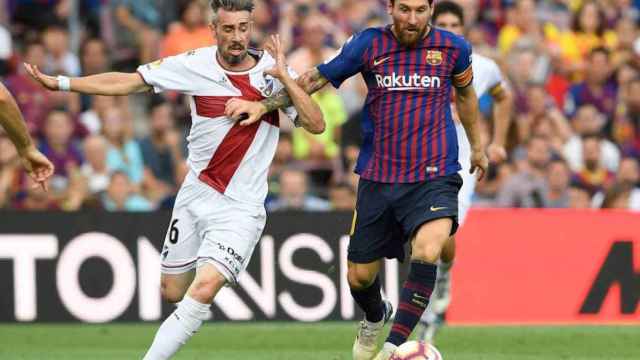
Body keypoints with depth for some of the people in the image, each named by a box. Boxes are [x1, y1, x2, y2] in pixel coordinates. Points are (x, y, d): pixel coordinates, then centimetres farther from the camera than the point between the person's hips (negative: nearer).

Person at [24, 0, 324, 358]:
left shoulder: (272, 71, -8)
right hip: (196, 194, 3)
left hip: (241, 207, -3)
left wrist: (284, 77, -23)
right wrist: (61, 83, -5)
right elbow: (128, 82, -1)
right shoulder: (195, 65, -6)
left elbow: (316, 124, -14)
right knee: (172, 291, 13)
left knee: (203, 289, -22)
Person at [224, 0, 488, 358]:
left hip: (433, 177, -2)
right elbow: (317, 78, 8)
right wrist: (263, 105, 1)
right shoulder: (368, 44, -3)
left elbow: (465, 92, 19)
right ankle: (375, 318, 46)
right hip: (378, 178, 2)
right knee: (359, 277, 10)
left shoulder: (453, 47, -1)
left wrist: (477, 147, 30)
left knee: (427, 252, -30)